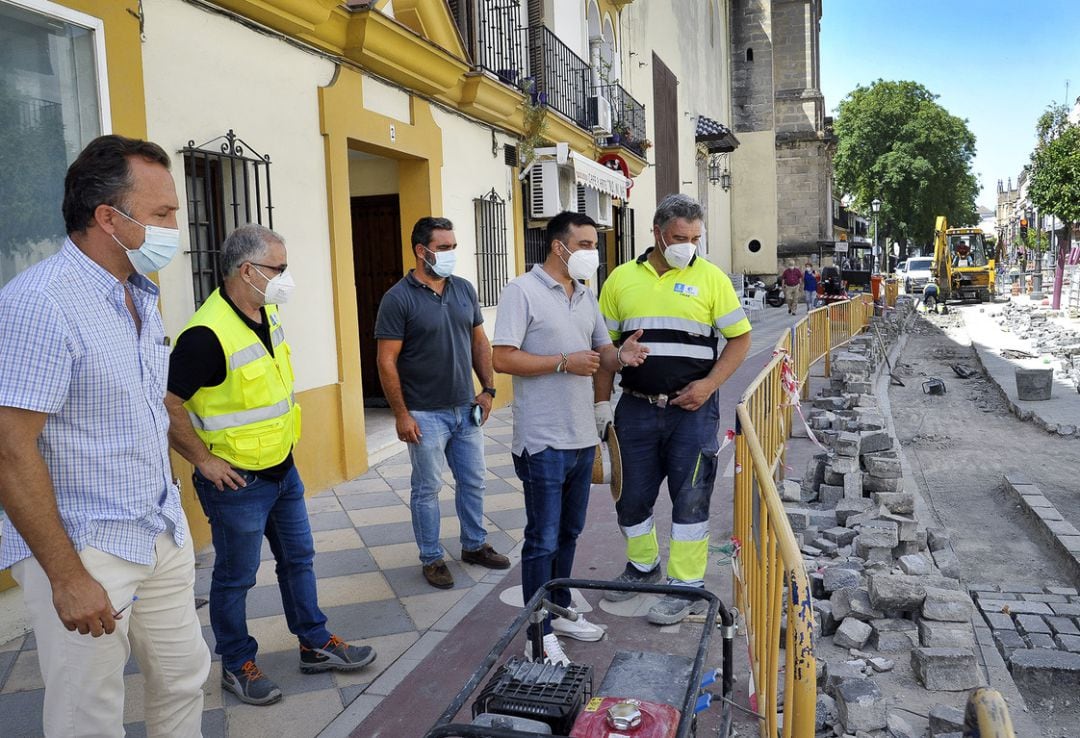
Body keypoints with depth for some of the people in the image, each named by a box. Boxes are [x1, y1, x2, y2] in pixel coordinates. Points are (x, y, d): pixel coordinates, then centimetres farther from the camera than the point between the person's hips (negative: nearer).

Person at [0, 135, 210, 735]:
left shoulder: (142, 295, 8)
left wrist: (171, 516, 17)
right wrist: (67, 577, -18)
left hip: (164, 534, 8)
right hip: (84, 550, -7)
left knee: (185, 681, 17)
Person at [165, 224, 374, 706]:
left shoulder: (269, 316, 2)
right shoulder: (206, 335, -25)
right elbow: (167, 408, -24)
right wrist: (204, 461, -17)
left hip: (283, 469, 8)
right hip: (236, 481, -8)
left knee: (298, 559, 18)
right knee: (236, 577, 10)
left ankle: (315, 644, 34)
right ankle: (237, 665, 29)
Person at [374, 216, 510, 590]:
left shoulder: (464, 289, 5)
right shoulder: (398, 299, -12)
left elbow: (479, 342, 13)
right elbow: (386, 361, -13)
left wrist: (488, 389, 7)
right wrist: (401, 414, -15)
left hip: (466, 409, 6)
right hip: (426, 415, -5)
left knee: (473, 481, 16)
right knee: (427, 488, 6)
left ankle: (475, 545, 33)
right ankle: (432, 558, 22)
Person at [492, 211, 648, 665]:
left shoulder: (586, 295, 14)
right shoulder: (522, 291, -10)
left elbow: (602, 351, 18)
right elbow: (503, 359, -16)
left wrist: (621, 355, -5)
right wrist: (564, 363, -19)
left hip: (582, 436, 8)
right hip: (543, 440, -7)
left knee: (568, 533, 19)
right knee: (543, 539, 1)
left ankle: (560, 611, 35)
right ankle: (539, 634, 13)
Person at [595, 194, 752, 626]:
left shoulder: (710, 278, 0)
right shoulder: (622, 279, 5)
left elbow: (740, 338, 3)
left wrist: (709, 384, -11)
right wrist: (601, 406, 4)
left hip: (692, 408, -2)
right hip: (636, 408, 3)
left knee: (690, 498, 2)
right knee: (632, 493, 12)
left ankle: (686, 587, 15)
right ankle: (642, 565, 36)